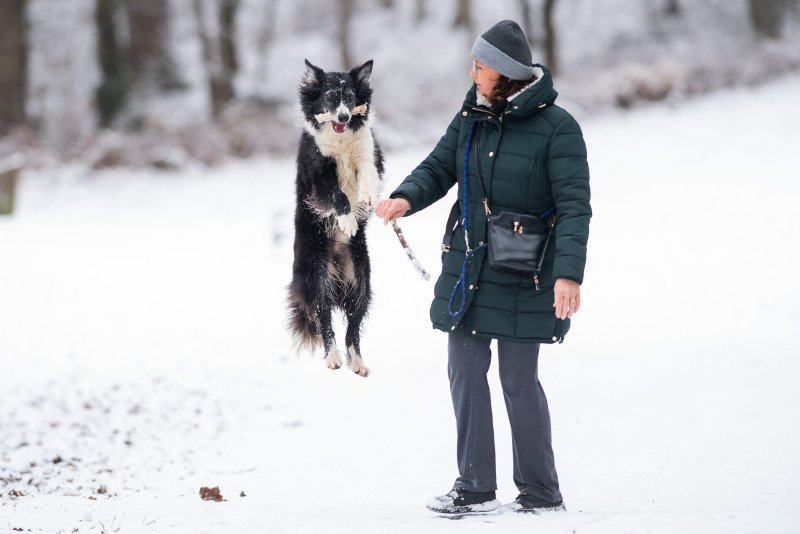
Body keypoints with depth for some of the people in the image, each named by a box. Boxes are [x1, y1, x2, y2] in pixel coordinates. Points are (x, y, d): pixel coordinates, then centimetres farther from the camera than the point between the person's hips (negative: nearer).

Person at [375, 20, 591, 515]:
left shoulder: (556, 127, -12)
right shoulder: (471, 116, 6)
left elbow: (574, 206, -15)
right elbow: (438, 168, 9)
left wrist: (569, 273, -25)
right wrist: (406, 198, -14)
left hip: (522, 276, -6)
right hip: (467, 266, 6)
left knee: (519, 380, -1)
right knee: (465, 371, 5)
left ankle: (542, 493, 12)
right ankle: (475, 488, 13)